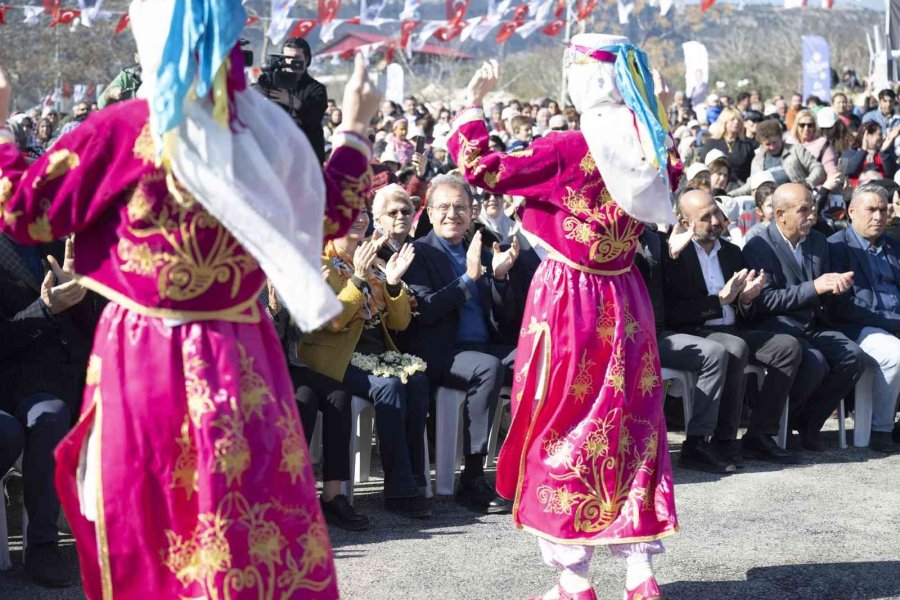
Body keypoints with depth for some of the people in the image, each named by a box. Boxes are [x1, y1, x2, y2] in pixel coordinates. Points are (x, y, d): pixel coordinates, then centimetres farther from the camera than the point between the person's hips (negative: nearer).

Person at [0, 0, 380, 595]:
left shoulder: (121, 129, -11)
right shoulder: (267, 127, 0)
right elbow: (333, 213, 15)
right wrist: (356, 129, 28)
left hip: (147, 360, -3)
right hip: (242, 360, 3)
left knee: (150, 525, 11)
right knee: (258, 507, 14)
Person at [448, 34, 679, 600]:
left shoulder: (566, 149, -16)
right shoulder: (653, 149, 2)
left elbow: (481, 170, -13)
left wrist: (474, 104, -2)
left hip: (567, 298, -5)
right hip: (624, 300, 5)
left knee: (563, 430, 5)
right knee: (631, 425, 11)